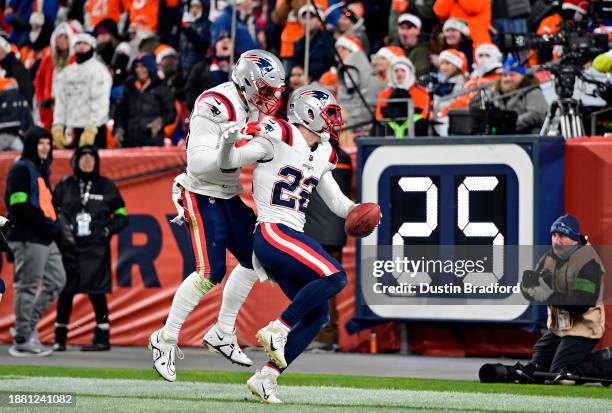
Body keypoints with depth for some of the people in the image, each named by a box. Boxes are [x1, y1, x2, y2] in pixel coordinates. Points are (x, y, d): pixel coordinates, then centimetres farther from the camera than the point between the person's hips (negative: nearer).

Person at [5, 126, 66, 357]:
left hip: (46, 239, 10)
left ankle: (27, 325, 18)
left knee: (56, 281, 12)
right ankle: (23, 340, -3)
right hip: (28, 239, -9)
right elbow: (19, 207, -18)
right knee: (28, 287, -6)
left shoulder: (41, 170, 19)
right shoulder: (21, 169, -9)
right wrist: (47, 225, -16)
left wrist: (54, 225, 6)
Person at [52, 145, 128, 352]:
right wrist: (59, 228, -4)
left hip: (96, 249, -1)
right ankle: (59, 339, 10)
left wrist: (108, 230, -5)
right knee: (65, 293, 1)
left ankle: (102, 338, 3)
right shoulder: (64, 186, 7)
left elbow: (121, 215, 11)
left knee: (97, 293, -3)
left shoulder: (106, 186, 6)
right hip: (68, 248, 1)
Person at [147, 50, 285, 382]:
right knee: (210, 272, -16)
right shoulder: (214, 107, -22)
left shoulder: (250, 107, 6)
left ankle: (222, 334, 22)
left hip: (230, 195, 9)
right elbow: (198, 162, -27)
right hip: (203, 196, -9)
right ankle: (165, 339, -3)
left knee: (253, 259, 9)